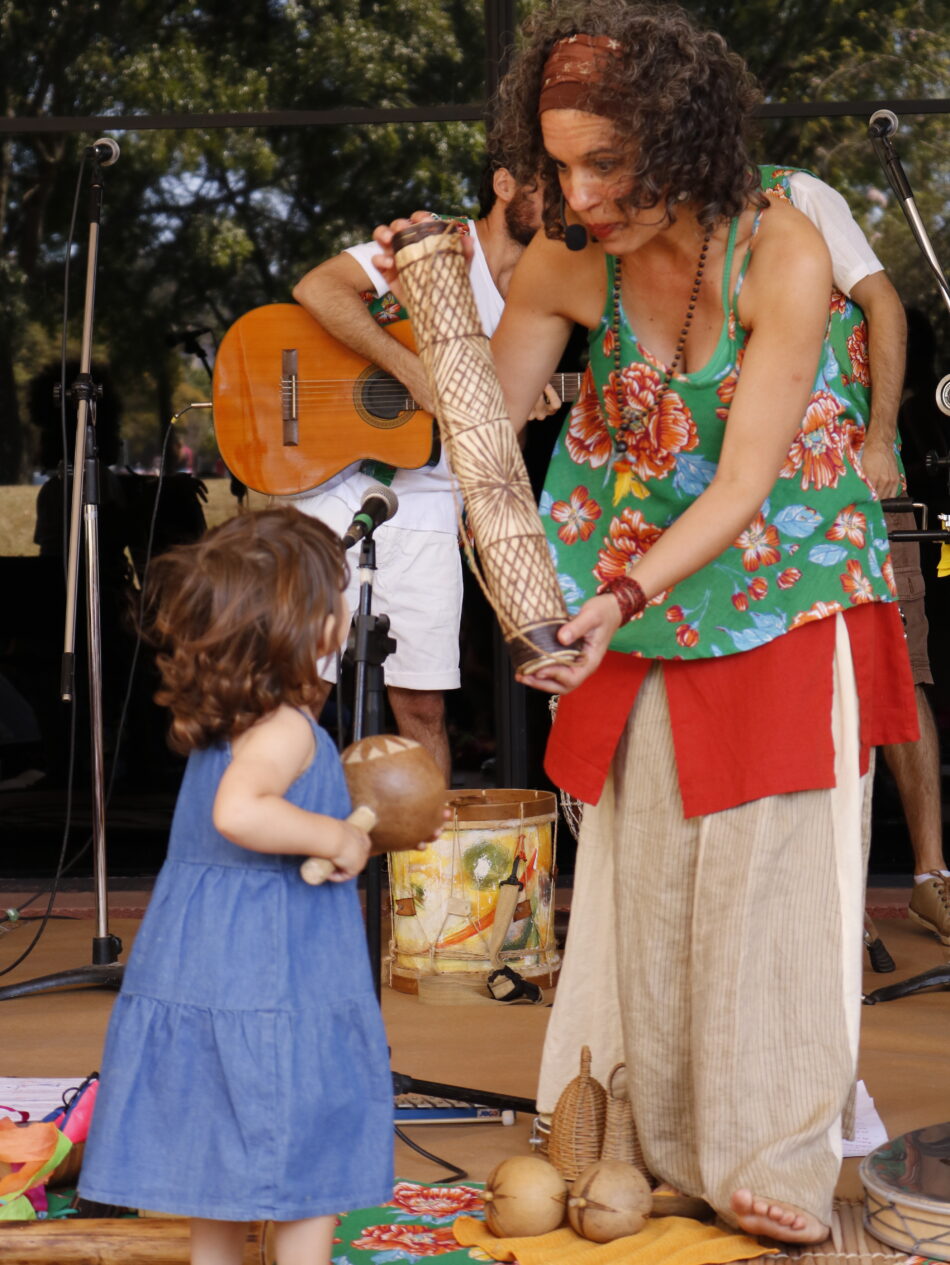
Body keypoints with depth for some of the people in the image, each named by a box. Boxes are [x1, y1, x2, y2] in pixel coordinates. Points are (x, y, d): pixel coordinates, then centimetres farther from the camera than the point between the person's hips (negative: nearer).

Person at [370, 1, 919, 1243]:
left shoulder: (782, 254, -22)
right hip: (644, 607, 4)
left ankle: (774, 1157, 13)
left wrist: (622, 599, -35)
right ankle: (646, 1139, 20)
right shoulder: (570, 264, -10)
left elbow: (744, 483, -24)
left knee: (768, 871, 0)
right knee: (637, 869, 6)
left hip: (782, 597, -4)